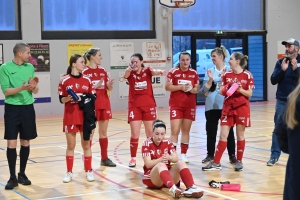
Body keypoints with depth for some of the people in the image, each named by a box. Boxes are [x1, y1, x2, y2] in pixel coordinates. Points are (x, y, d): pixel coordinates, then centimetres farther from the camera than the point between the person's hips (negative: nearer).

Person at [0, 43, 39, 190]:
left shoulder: (30, 67, 7)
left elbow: (35, 91, 9)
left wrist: (33, 86, -13)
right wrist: (21, 88, -26)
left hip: (27, 108, 4)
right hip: (12, 109, -4)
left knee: (25, 142, 8)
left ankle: (22, 174, 20)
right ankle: (12, 177, 5)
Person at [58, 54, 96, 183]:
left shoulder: (87, 80, 5)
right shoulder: (64, 80, -4)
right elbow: (61, 99, -2)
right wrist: (68, 98, -21)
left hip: (85, 116, 2)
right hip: (70, 117, -2)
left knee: (86, 145, 7)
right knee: (70, 146, 5)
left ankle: (89, 171, 15)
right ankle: (69, 172, 14)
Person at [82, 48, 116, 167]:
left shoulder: (103, 70, 10)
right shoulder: (85, 72, -8)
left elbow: (108, 89, 12)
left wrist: (109, 85, -9)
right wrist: (96, 86, -23)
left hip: (104, 104, 6)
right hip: (91, 105, -6)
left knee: (103, 132, 10)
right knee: (90, 133, -2)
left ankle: (104, 158, 18)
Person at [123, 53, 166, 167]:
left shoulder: (147, 71, -3)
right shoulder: (130, 73, -4)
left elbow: (154, 72, -26)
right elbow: (125, 75, -28)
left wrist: (159, 72, -51)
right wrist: (129, 69, -53)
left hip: (149, 105, 1)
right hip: (134, 106, -1)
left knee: (150, 133, 7)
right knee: (134, 134, -4)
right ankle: (133, 158, 9)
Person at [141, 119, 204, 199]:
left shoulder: (168, 142, 5)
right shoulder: (147, 144, -8)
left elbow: (176, 159, -3)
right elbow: (148, 164, -15)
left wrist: (169, 157, -26)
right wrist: (160, 159, -31)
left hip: (167, 174, 5)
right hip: (152, 178, -4)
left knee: (181, 163, -20)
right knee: (161, 165, -35)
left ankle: (191, 188, -43)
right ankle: (173, 188, -62)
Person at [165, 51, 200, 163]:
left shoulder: (194, 73, 6)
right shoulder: (173, 72, -4)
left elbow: (197, 88, 10)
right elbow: (167, 87, -6)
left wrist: (193, 90, -12)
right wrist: (180, 87, -18)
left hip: (190, 105, 4)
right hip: (176, 105, -3)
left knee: (186, 131, 8)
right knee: (175, 131, -9)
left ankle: (183, 154, 16)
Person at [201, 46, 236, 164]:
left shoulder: (230, 71, -1)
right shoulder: (210, 71, 8)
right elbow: (204, 89, 3)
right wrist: (210, 79, -13)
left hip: (226, 105, -3)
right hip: (211, 106, 3)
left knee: (228, 131, 3)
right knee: (211, 131, 7)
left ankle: (232, 155, 11)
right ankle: (210, 154, 17)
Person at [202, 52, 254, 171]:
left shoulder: (247, 75, -5)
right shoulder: (227, 74, 6)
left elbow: (249, 93, -4)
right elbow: (221, 91, 9)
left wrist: (240, 90, -21)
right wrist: (225, 89, -12)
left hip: (242, 108, -3)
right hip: (228, 107, 3)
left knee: (240, 135, 4)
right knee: (223, 135, 2)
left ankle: (239, 161, 16)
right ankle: (216, 163, 3)